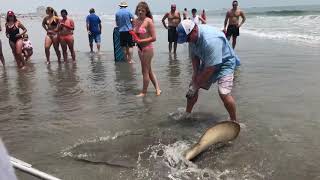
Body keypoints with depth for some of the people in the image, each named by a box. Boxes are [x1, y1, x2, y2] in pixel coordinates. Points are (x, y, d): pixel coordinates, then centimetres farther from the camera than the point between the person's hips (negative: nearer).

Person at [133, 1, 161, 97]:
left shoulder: (148, 21, -16)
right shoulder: (136, 21, 6)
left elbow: (153, 38, -18)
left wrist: (140, 41, -19)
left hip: (147, 48, -8)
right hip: (140, 48, 8)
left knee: (145, 71, 4)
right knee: (149, 70, 17)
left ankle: (144, 92, 19)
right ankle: (157, 89, 30)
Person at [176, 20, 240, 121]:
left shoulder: (210, 40, -38)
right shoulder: (193, 36, -12)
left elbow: (210, 69, -33)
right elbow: (194, 56, 1)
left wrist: (196, 84, -23)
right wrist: (195, 74, -10)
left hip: (224, 62, -8)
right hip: (207, 62, 8)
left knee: (224, 93, -21)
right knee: (192, 87, 7)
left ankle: (234, 122, 0)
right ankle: (187, 113, 25)